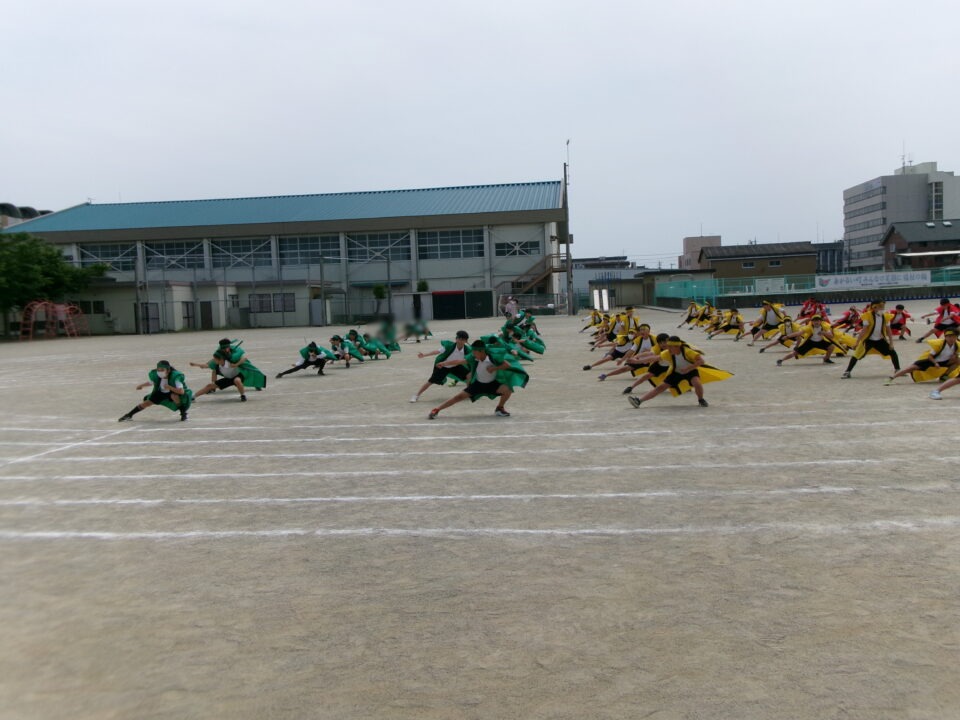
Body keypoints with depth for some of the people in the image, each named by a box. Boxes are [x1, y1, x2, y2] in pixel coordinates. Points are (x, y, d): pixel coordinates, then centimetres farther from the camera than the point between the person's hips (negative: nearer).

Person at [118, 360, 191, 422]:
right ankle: (129, 415, 21)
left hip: (174, 392, -5)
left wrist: (169, 387, -45)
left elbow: (181, 391, -43)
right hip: (161, 393, 5)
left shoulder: (175, 376, -37)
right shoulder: (155, 375, -21)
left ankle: (183, 413, -14)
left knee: (174, 396, -38)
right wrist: (142, 385, 13)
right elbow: (151, 382, 6)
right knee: (147, 402, 0)